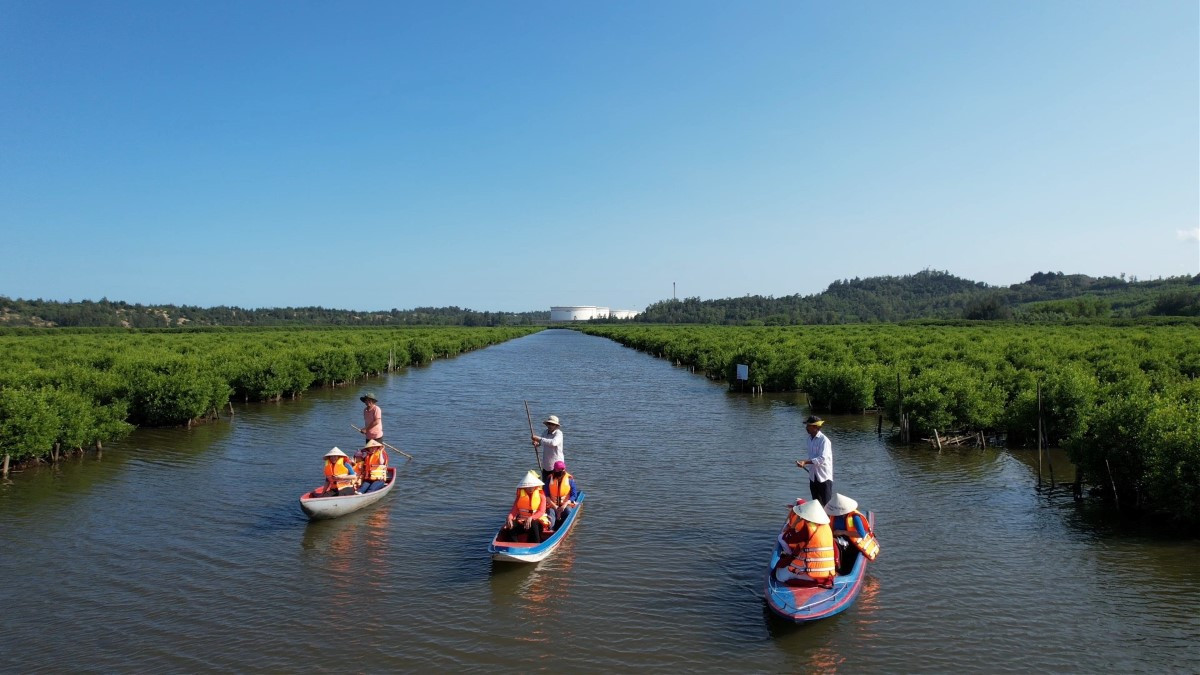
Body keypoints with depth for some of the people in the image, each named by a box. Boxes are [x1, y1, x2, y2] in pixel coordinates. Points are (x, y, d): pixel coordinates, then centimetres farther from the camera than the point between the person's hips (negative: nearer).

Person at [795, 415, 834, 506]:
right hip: (813, 477, 8)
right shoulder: (810, 439, 9)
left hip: (824, 478, -8)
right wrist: (804, 464, 7)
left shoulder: (824, 440, -16)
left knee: (827, 504, -3)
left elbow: (822, 459, -25)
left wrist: (805, 462, -32)